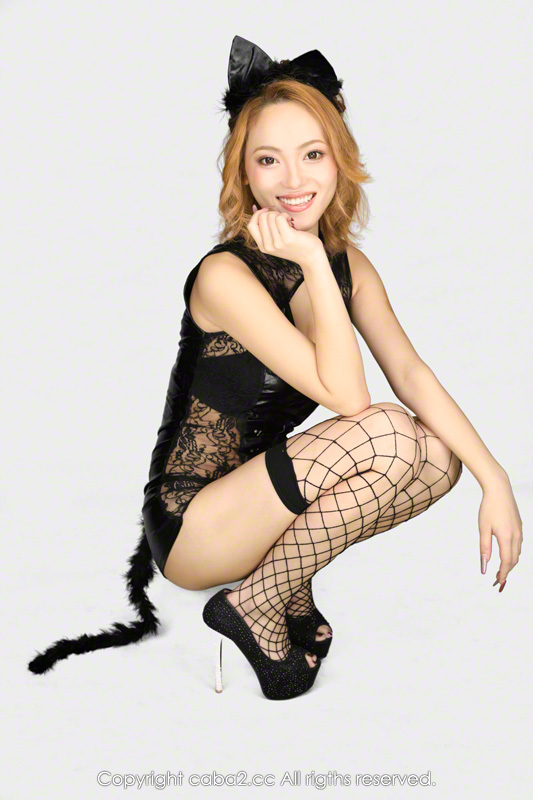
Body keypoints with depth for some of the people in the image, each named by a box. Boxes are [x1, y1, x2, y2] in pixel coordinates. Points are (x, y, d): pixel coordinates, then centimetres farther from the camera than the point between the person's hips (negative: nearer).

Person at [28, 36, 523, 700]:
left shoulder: (349, 264, 1)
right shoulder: (224, 276, -22)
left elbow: (411, 373, -5)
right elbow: (347, 397, -25)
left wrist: (495, 477, -13)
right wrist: (312, 263, -28)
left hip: (259, 501, 7)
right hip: (189, 529, -7)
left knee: (439, 456, -10)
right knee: (386, 436, -25)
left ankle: (289, 580, 4)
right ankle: (256, 609, -8)